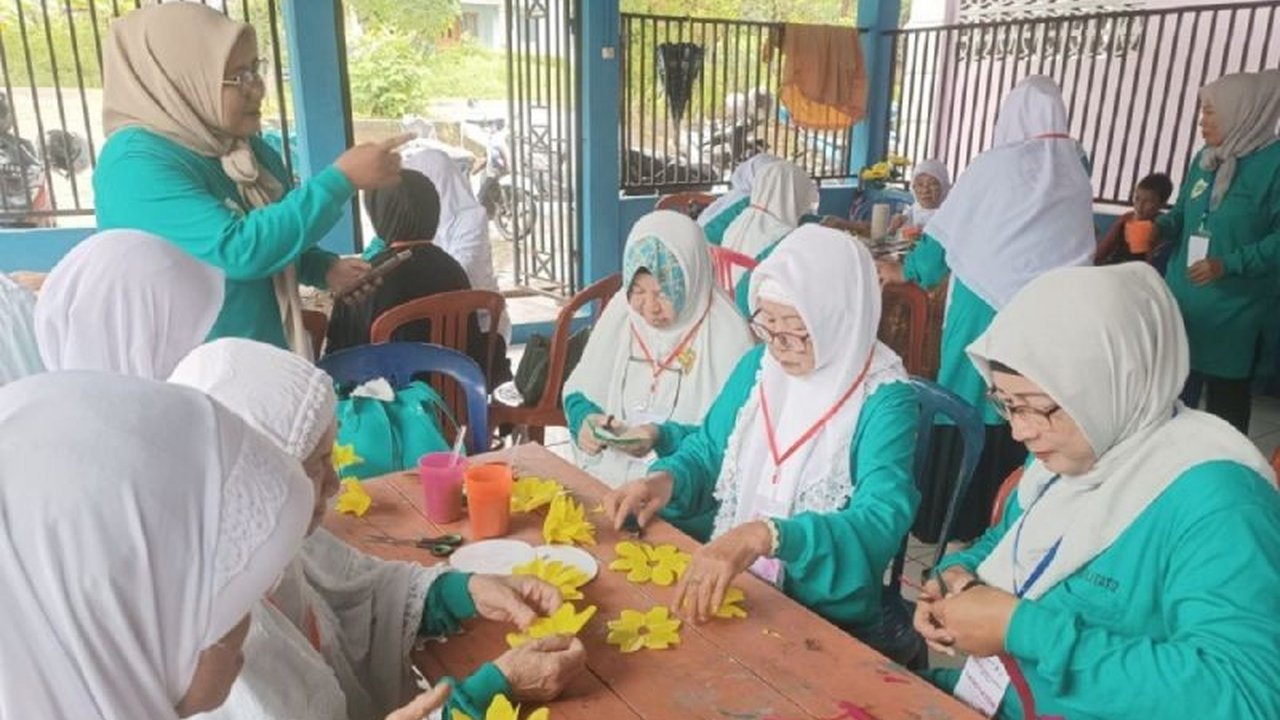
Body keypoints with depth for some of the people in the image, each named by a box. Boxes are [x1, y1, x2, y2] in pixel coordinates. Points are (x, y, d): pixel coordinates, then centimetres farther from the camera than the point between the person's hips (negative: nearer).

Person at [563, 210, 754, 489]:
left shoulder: (726, 333, -13)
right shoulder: (620, 310, 2)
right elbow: (579, 391, 9)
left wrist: (664, 437, -25)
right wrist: (585, 420, -12)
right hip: (607, 472, 4)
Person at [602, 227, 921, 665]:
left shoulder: (882, 401, -15)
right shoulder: (759, 365, 2)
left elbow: (882, 522, -27)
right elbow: (706, 451, 13)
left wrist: (764, 536, -41)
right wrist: (666, 479, -10)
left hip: (829, 625, -5)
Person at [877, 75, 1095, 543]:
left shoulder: (996, 165, -8)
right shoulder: (1077, 172, 4)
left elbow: (946, 230, 1)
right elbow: (1078, 249, 15)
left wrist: (907, 272, 14)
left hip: (987, 304, -4)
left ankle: (950, 518, 14)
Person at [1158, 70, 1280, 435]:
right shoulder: (1204, 158, 8)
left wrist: (1229, 264, -23)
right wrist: (1156, 228, -3)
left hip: (1234, 310, -6)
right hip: (1182, 299, 6)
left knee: (1226, 399, 7)